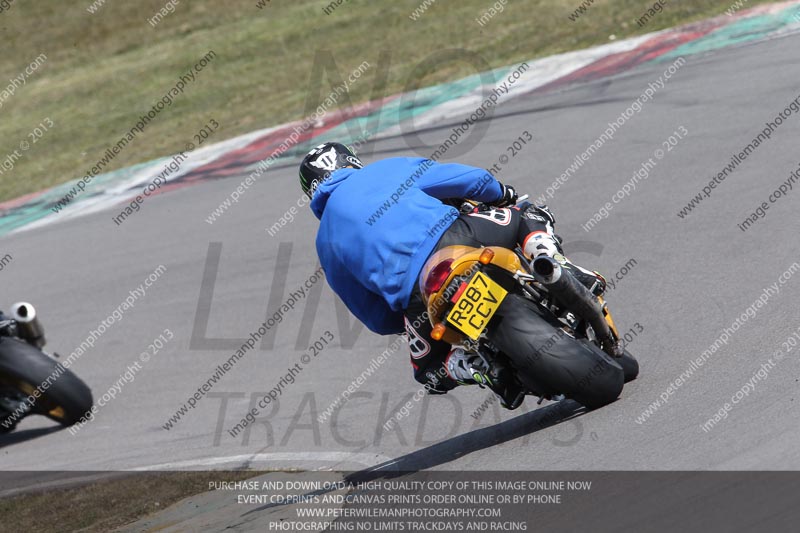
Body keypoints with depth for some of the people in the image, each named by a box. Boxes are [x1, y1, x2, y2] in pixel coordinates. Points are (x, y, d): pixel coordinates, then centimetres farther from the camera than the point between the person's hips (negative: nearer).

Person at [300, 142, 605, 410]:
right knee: (527, 217, 28)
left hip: (416, 293, 0)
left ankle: (486, 370, -5)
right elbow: (472, 179, 19)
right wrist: (503, 194, 41)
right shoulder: (386, 170, 22)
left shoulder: (326, 243, 25)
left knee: (430, 370, 27)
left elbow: (376, 318, 25)